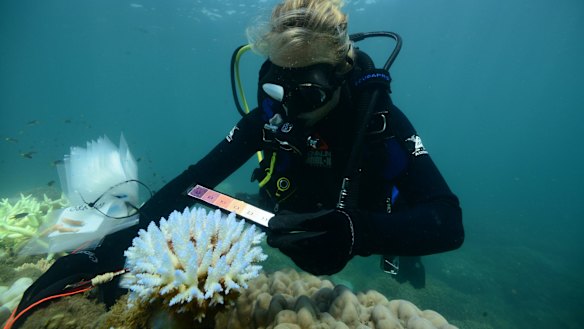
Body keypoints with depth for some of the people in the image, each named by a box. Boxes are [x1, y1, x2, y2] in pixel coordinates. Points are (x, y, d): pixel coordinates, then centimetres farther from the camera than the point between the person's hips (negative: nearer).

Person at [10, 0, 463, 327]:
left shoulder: (380, 118, -30)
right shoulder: (271, 114, -23)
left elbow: (448, 223, -36)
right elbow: (198, 177, -24)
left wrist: (358, 231, -55)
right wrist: (123, 240, -36)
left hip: (367, 232, 0)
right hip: (294, 223, 1)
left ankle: (401, 256, 42)